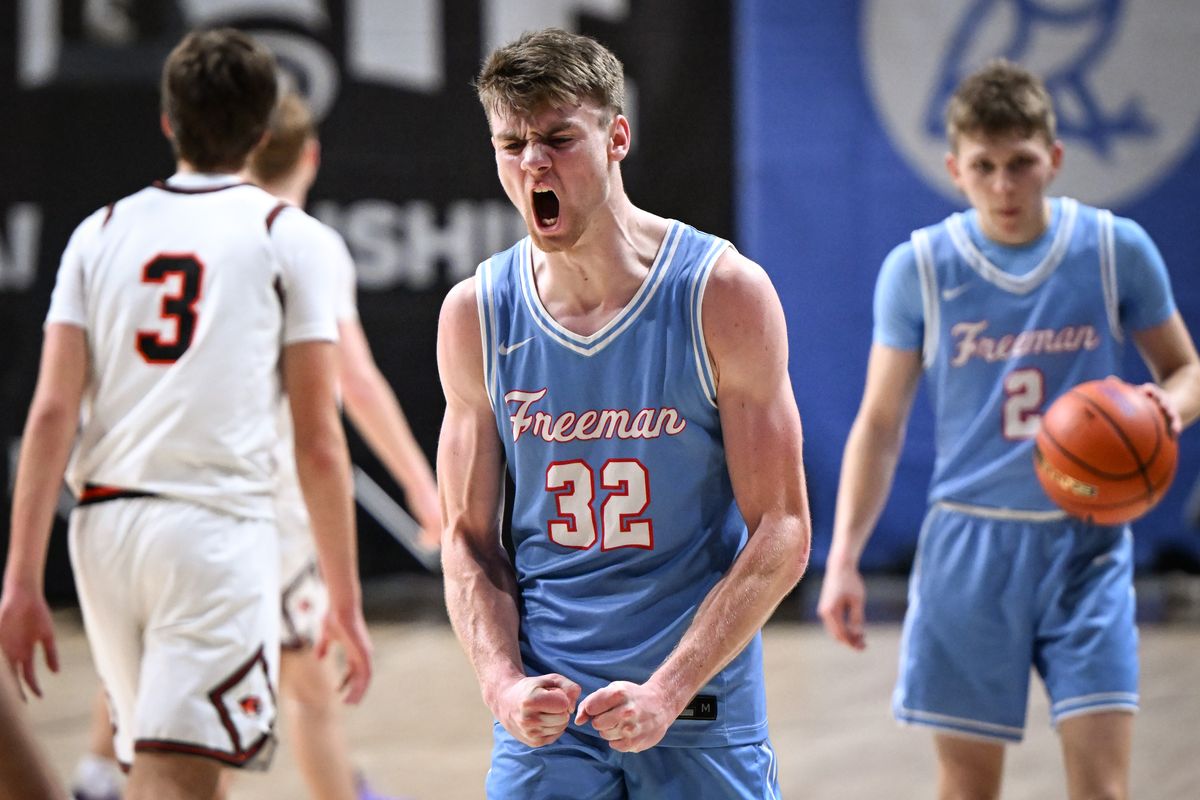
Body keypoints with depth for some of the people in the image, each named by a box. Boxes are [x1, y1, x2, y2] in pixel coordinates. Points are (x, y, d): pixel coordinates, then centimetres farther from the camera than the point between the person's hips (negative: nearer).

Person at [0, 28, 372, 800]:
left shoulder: (103, 231, 12)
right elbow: (319, 443, -1)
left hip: (104, 527, 5)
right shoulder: (288, 236, 4)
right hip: (218, 525, -4)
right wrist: (346, 602, 4)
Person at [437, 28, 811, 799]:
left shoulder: (723, 293, -7)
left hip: (703, 710, -2)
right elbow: (469, 537, 7)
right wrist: (503, 681, -10)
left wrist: (666, 690, -16)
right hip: (544, 718, 2)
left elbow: (781, 534, -7)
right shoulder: (476, 314, 2)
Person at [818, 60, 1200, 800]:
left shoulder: (1117, 250, -2)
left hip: (1086, 544, 0)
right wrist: (843, 558, -4)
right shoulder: (918, 268, -2)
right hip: (970, 547, 0)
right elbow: (881, 423, 4)